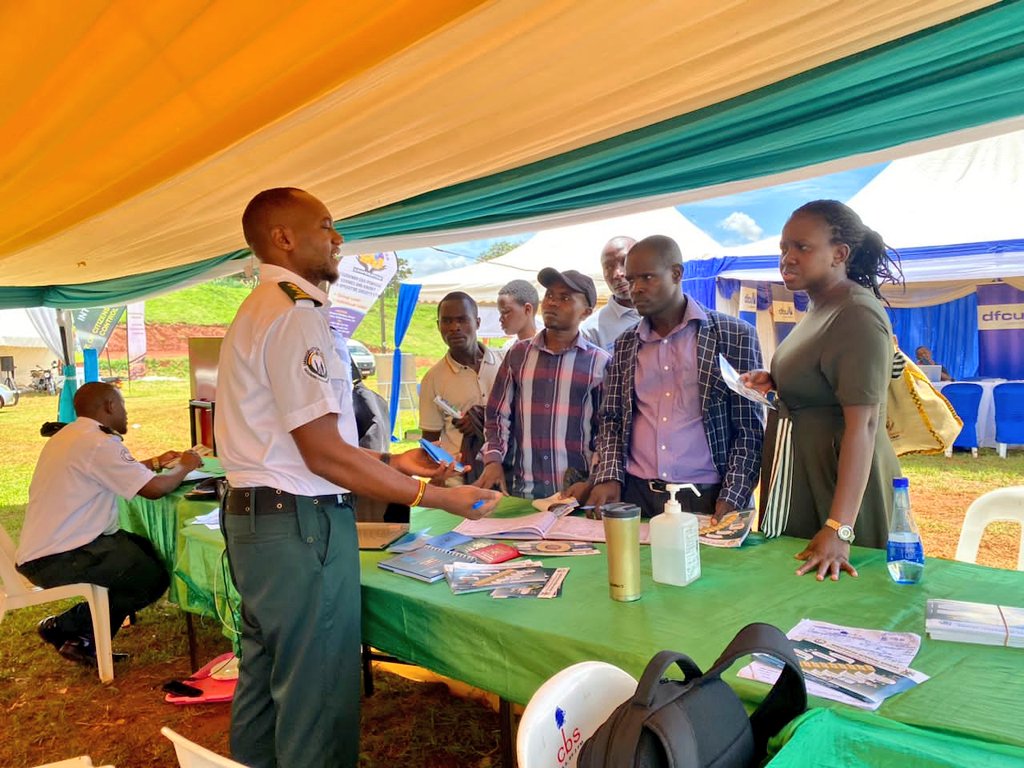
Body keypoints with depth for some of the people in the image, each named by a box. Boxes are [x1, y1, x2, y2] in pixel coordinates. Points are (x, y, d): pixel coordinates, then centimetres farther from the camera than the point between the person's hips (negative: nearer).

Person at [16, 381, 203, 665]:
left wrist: (156, 462, 28)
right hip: (55, 560, -11)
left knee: (149, 551, 15)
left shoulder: (71, 435, 12)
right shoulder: (98, 443, -20)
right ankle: (63, 627, 5)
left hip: (44, 546, 11)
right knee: (153, 578, -7)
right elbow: (154, 488, -21)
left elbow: (114, 472, 24)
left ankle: (86, 641, 16)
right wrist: (184, 467, -2)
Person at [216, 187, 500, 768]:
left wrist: (390, 461, 16)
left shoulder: (261, 310, 16)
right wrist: (439, 498, -17)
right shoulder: (296, 313, -17)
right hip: (300, 524, -11)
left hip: (255, 517, 11)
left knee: (265, 678, 22)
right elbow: (324, 456, -21)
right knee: (318, 700, 2)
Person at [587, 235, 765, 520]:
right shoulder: (625, 345, 8)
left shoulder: (735, 335, -3)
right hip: (633, 494, 3)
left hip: (707, 498, -3)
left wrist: (731, 500, -12)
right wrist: (610, 477, -4)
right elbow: (611, 418, 11)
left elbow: (750, 428, -4)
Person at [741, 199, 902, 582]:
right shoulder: (820, 307, 9)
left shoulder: (858, 315, -20)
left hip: (839, 475, -9)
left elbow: (863, 423, -26)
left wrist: (839, 529, -30)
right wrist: (774, 382, 3)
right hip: (800, 471, 9)